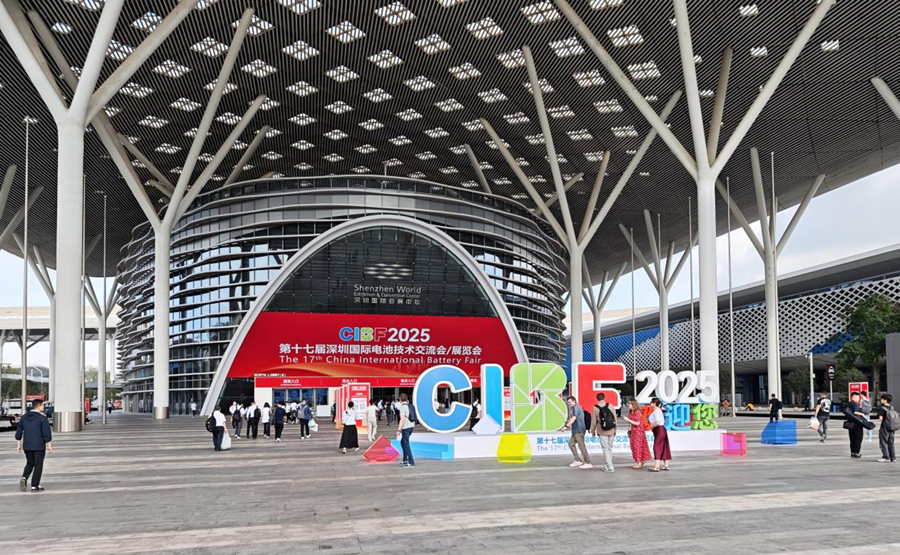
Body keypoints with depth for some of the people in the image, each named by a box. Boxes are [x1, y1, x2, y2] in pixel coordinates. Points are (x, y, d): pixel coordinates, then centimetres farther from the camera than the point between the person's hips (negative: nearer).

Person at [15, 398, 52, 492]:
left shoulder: (24, 417, 5)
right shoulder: (42, 418, -12)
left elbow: (18, 433, 8)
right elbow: (47, 434, -14)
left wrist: (19, 445, 15)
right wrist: (49, 446, -7)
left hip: (27, 446, 5)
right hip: (39, 446, -5)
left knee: (30, 463, 21)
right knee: (38, 466, 5)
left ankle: (24, 478, -2)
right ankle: (34, 486, 6)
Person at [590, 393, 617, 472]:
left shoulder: (595, 408, -7)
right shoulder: (610, 406, -1)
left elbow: (593, 421, -2)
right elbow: (614, 418, 4)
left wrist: (592, 431, 12)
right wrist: (615, 430, 16)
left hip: (602, 431, -3)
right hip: (611, 430, 3)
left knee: (605, 448, 2)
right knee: (610, 448, 15)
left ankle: (610, 467, -2)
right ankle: (609, 465, 20)